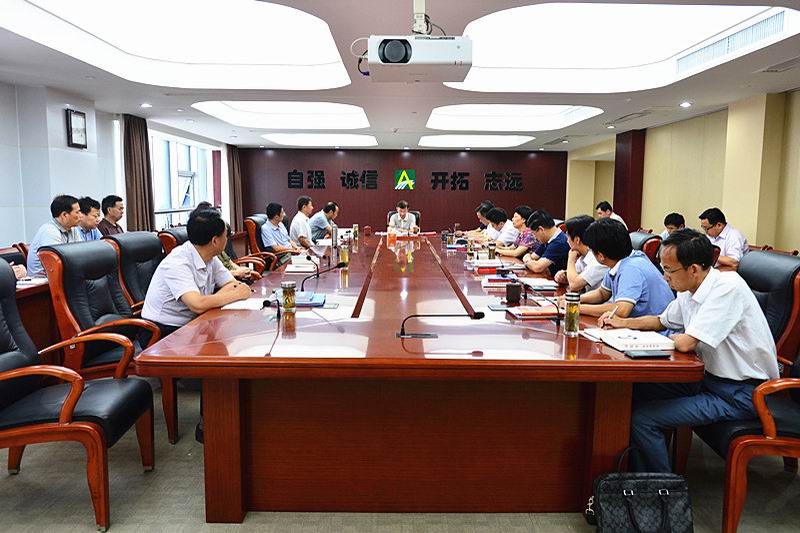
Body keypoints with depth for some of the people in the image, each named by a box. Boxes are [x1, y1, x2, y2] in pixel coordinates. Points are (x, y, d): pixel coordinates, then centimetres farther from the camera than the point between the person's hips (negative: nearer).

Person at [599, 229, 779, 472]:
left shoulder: (727, 287, -24)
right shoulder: (689, 291, 3)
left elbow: (686, 343, -28)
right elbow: (661, 321, 23)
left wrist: (671, 338, -6)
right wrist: (624, 323, 9)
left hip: (741, 394, -9)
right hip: (710, 377, 9)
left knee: (641, 419, -18)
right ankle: (638, 477, 16)